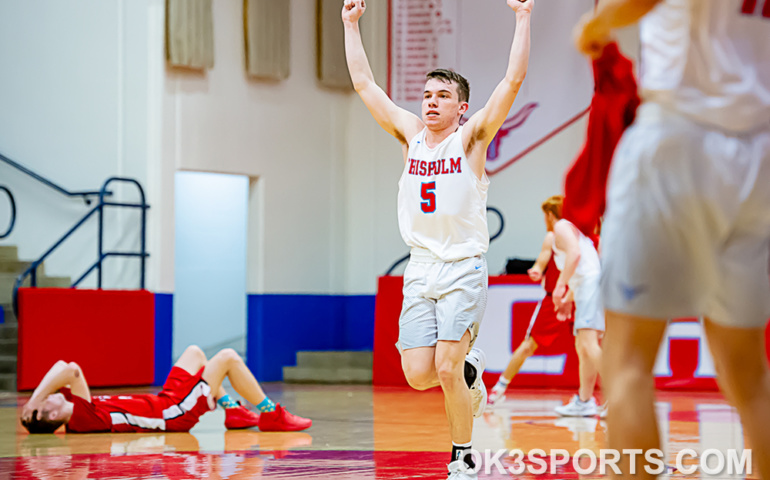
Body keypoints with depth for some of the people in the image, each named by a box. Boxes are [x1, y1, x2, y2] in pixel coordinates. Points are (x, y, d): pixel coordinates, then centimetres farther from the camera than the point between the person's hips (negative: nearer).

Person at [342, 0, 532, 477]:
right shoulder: (410, 133, 11)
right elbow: (364, 84, 15)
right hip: (421, 271, 4)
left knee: (446, 371, -13)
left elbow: (513, 81, -10)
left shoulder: (472, 137, 0)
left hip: (463, 270, -4)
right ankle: (469, 368, 29)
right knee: (418, 375, -3)